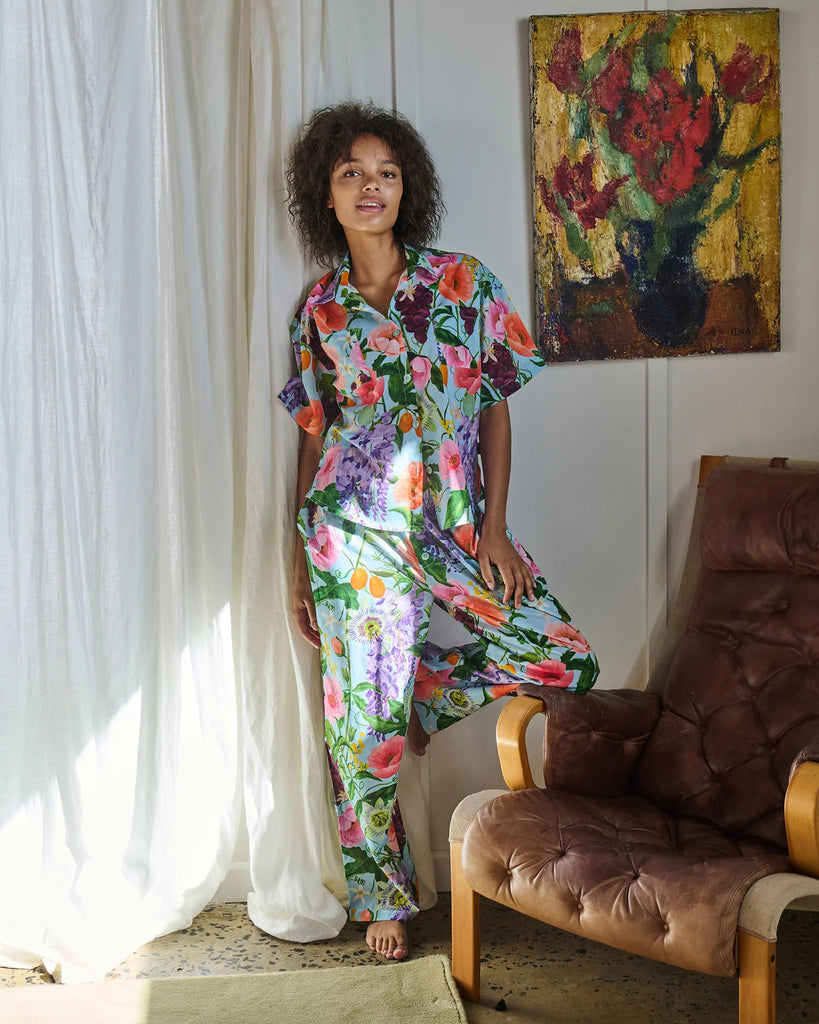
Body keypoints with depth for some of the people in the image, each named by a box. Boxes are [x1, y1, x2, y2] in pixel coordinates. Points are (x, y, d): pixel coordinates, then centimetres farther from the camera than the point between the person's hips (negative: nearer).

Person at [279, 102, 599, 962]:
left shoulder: (464, 284, 3)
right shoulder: (320, 311, 5)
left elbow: (496, 407, 4)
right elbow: (312, 435, 9)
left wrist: (494, 527, -4)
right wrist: (300, 562, 7)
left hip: (456, 528, 1)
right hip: (354, 535, -1)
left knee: (565, 660, -10)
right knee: (364, 719, 3)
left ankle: (428, 692, 16)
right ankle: (381, 893, 24)